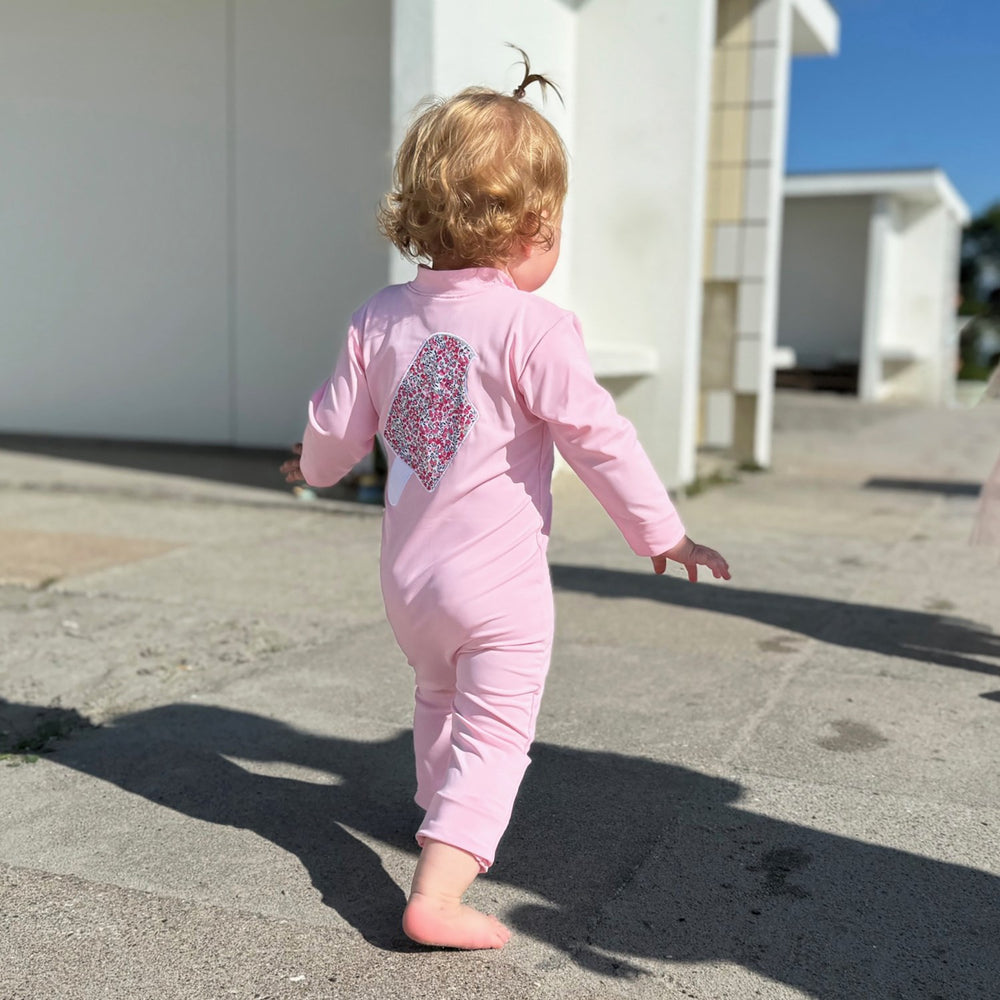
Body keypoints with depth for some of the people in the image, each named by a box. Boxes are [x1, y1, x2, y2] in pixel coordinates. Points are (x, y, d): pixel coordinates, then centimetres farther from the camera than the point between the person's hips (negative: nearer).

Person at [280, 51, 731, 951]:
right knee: (493, 733, 0)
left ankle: (444, 813, 51)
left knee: (440, 701, 29)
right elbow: (597, 437, -16)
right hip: (499, 582, -6)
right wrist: (662, 532, -6)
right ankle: (439, 893, -9)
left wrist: (315, 467, 29)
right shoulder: (533, 326, -16)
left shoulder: (382, 317, 1)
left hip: (407, 574, 7)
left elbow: (337, 428, 6)